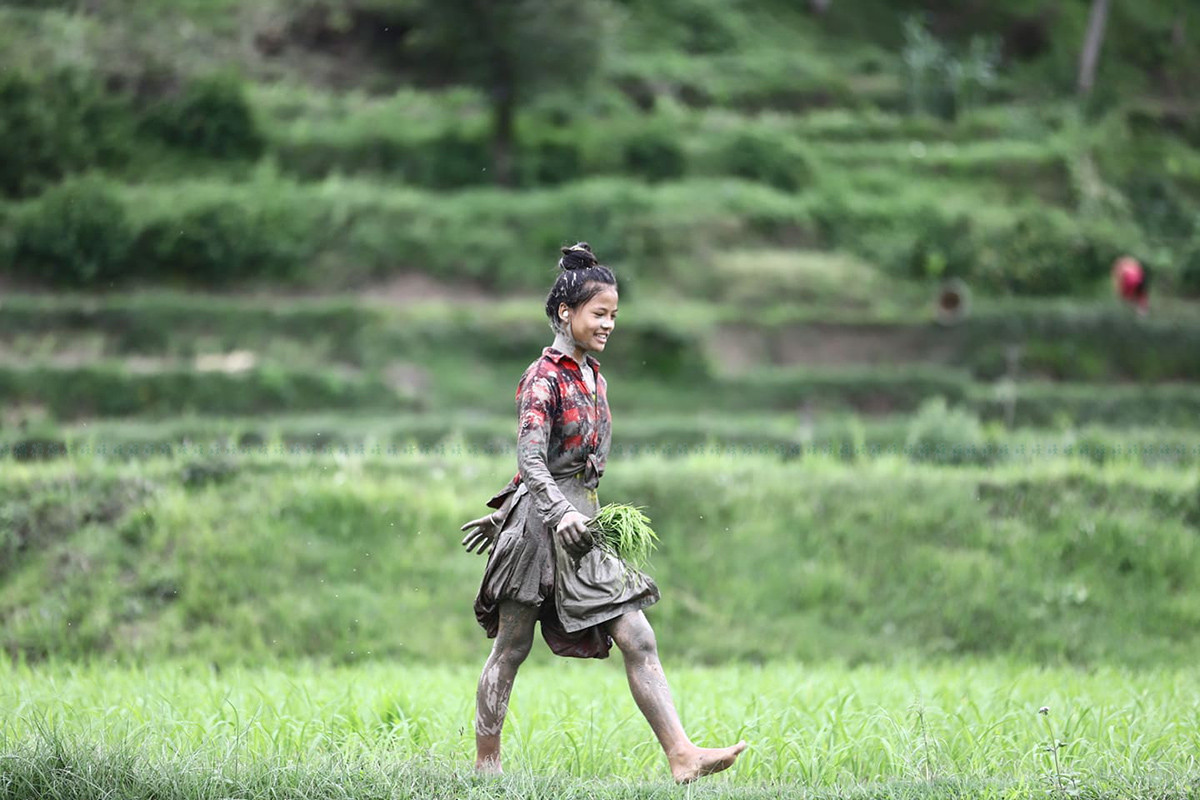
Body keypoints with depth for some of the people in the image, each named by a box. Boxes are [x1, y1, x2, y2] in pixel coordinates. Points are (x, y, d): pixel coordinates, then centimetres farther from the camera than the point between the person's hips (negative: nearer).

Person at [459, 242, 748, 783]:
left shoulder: (593, 377, 13)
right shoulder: (544, 379, -11)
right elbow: (531, 461, -18)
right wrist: (560, 515, -33)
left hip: (580, 525, 7)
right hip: (540, 525, -7)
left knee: (638, 640, -4)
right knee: (511, 648, 4)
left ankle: (681, 755, -9)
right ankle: (485, 763, 14)